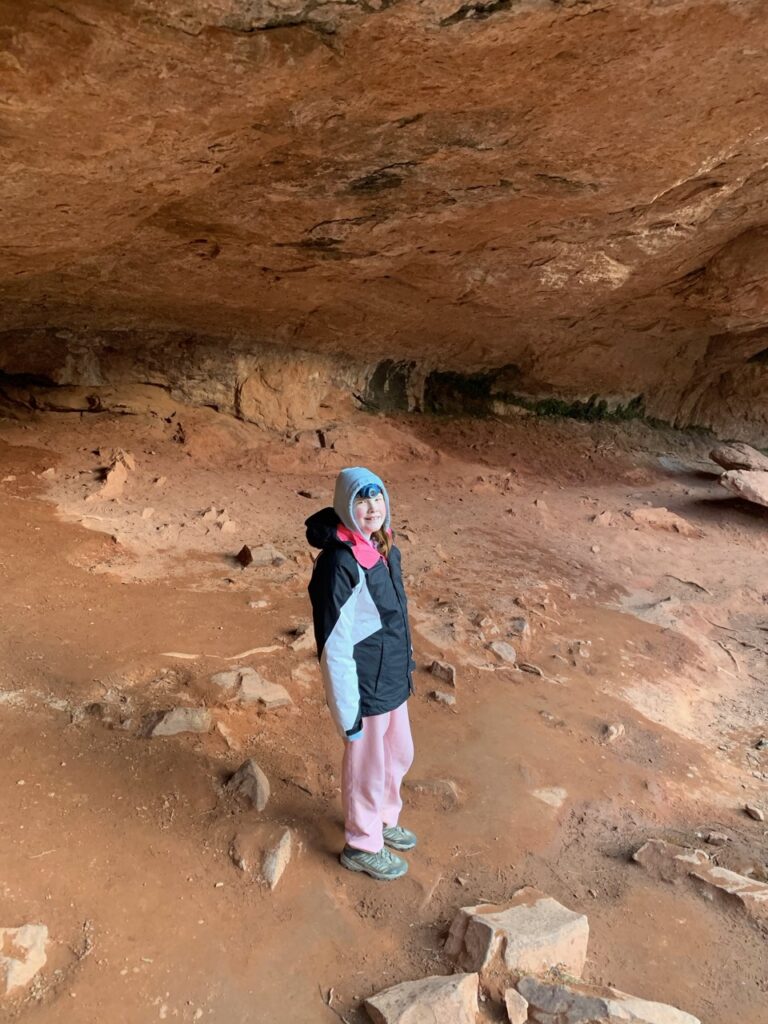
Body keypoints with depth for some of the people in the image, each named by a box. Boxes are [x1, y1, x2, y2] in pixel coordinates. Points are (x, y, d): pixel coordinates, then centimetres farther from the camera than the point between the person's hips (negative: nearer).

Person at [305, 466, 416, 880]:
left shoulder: (383, 548, 0)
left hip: (393, 680, 8)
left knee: (399, 755, 25)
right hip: (365, 689, -8)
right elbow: (334, 645, -23)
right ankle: (363, 845, 38)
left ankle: (384, 819, 51)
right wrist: (347, 711, -18)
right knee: (367, 768, 13)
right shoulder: (339, 563, -27)